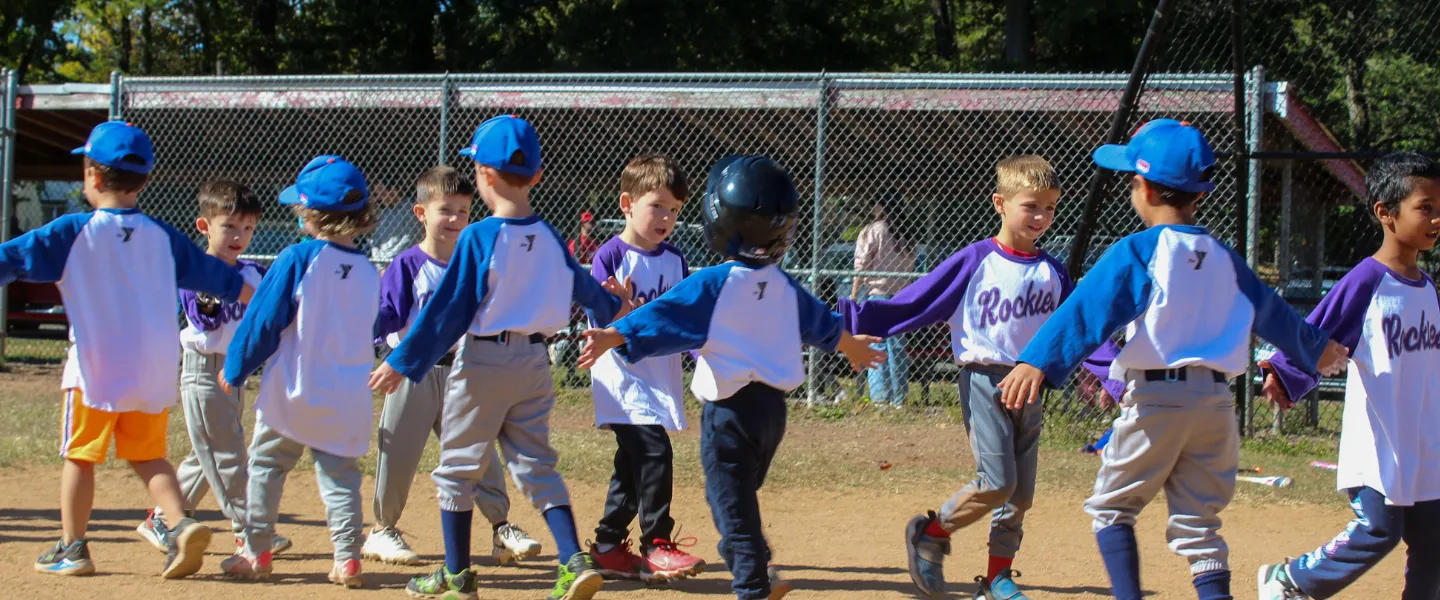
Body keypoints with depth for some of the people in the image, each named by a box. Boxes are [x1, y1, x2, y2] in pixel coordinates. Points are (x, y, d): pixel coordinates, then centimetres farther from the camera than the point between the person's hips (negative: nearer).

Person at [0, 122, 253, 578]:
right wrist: (262, 301, 30)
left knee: (80, 455, 8)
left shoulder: (74, 232, -7)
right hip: (154, 369, 4)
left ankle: (72, 548, 13)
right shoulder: (161, 236, 7)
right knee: (148, 455, 13)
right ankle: (180, 524, -6)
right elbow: (214, 275, 16)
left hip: (96, 369, -4)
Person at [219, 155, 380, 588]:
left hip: (293, 389, -4)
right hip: (347, 399, 4)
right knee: (340, 475, 8)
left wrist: (235, 369, 3)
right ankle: (348, 557, -2)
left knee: (265, 466, 11)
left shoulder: (297, 259, -11)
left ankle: (257, 553, 15)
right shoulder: (368, 271, 3)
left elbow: (262, 321, -7)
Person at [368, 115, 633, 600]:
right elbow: (581, 285, 21)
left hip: (483, 362, -5)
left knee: (458, 467, 8)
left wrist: (402, 362, -8)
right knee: (537, 464, 11)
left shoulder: (478, 238, -15)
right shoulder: (548, 238, 2)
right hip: (534, 364, 5)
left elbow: (448, 309, -14)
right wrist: (613, 304, 43)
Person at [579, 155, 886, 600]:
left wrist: (613, 336, -31)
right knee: (739, 496, 24)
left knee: (731, 501, 1)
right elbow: (820, 322, 23)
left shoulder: (713, 284, -15)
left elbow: (665, 316, -25)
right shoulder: (784, 286, 6)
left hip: (730, 408, -7)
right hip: (773, 404, 7)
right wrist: (850, 345, 42)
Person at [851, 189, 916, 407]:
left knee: (876, 346, -4)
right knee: (897, 344, 11)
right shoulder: (906, 233, 10)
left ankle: (880, 398, -8)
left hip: (875, 291, -5)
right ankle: (899, 399, 12)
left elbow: (862, 266, -9)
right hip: (900, 294, 5)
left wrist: (854, 296, -7)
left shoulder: (872, 231, -6)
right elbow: (910, 266, 11)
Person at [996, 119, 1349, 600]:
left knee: (1111, 507, 8)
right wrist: (1314, 347, 45)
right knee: (1198, 523, 10)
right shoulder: (1223, 258, 12)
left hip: (1156, 398, -5)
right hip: (1216, 400, 5)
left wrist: (1038, 362, -27)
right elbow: (1270, 311, 27)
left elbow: (1089, 310, -18)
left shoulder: (1138, 251, -6)